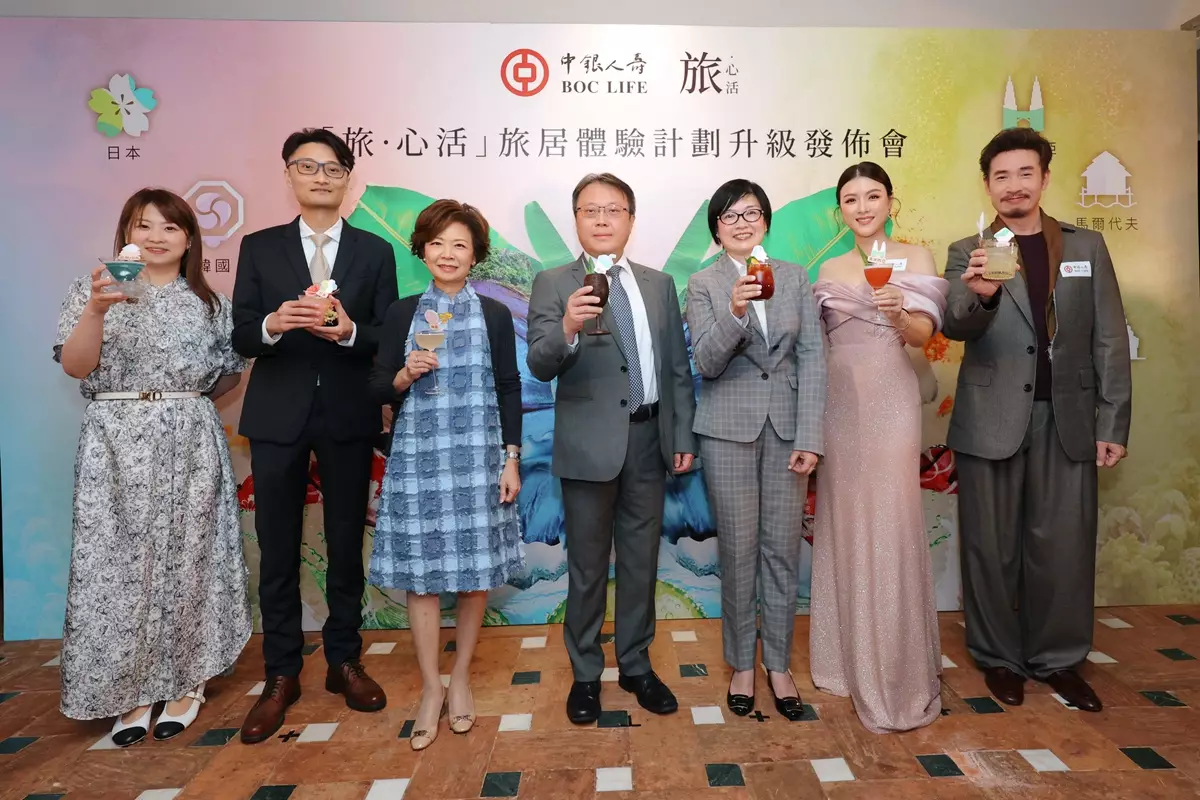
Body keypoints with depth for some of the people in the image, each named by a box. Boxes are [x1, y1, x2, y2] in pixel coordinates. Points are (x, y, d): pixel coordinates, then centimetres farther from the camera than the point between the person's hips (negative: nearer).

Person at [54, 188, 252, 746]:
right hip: (116, 446, 0)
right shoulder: (93, 288, 6)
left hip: (190, 445, 1)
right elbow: (75, 366, -6)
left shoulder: (208, 301, 9)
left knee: (186, 558, 4)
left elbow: (230, 372, 14)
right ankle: (130, 690, 17)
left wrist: (185, 398, 4)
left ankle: (185, 681, 19)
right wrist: (98, 309, -18)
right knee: (118, 562, 2)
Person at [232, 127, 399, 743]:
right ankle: (281, 676, 23)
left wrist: (350, 331, -21)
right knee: (277, 550, 7)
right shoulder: (259, 247, 6)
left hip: (347, 416, 0)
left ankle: (344, 662, 27)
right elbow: (241, 338, 0)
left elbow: (389, 338, -1)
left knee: (346, 544, 10)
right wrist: (272, 323, -21)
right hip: (277, 417, 1)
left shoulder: (375, 251, 5)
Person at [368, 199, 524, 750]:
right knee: (420, 574, 4)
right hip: (417, 458, 1)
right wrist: (406, 374, -13)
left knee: (475, 573, 6)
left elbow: (510, 391, 4)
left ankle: (461, 677, 26)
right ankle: (430, 688, 21)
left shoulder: (495, 314, 5)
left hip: (478, 458, 0)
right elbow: (378, 389, 8)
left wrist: (511, 460, -1)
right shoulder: (401, 313, 7)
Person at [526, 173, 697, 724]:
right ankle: (585, 674, 28)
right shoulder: (553, 284, -3)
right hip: (591, 444, -3)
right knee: (587, 567, 10)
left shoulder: (660, 285, 9)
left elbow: (678, 368, 10)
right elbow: (540, 367, -15)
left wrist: (683, 436, 7)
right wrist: (566, 328, -35)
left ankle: (636, 665, 34)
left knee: (642, 562, 15)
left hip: (650, 441, 4)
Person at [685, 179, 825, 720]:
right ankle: (742, 664, 24)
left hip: (787, 427, 2)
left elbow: (812, 357, 1)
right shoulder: (703, 285, 1)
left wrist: (810, 437, -6)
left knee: (783, 549, 8)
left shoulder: (794, 277, 7)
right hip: (730, 430, -2)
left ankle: (778, 665, 25)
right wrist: (734, 312, -28)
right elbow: (707, 362, -10)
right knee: (738, 551, 6)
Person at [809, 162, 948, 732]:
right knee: (842, 525, 8)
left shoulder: (914, 257, 3)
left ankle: (897, 676, 12)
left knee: (888, 526, -3)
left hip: (889, 401, -4)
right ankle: (850, 658, 24)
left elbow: (922, 333, -8)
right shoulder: (830, 270, 14)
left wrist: (899, 312, -29)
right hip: (837, 402, 4)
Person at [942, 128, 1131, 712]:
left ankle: (1058, 658, 27)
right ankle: (999, 657, 24)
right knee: (992, 548, 8)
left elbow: (1110, 341, 6)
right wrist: (980, 294, -35)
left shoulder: (1087, 247, 8)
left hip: (1068, 421, 2)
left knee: (1064, 547, 7)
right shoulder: (968, 254, 2)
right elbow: (956, 327, -13)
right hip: (992, 421, -1)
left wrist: (1113, 425, 1)